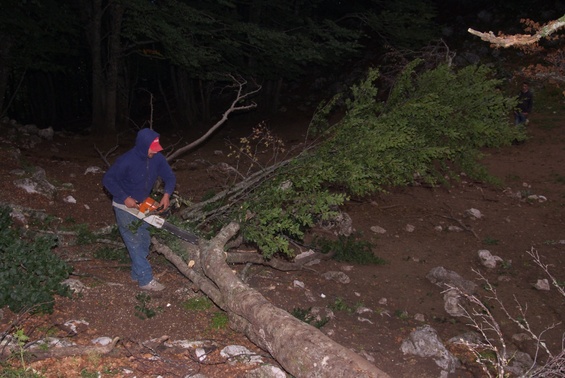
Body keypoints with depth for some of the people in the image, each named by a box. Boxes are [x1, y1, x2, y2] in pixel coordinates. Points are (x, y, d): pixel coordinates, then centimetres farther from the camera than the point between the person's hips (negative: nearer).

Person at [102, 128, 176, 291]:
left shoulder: (157, 158, -12)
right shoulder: (127, 160, -28)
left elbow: (170, 177, -2)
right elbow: (108, 180, -20)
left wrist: (167, 194, -21)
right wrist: (125, 198, -23)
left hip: (141, 205, 7)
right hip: (125, 206, -7)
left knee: (144, 241, 12)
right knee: (135, 242, -6)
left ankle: (137, 273, 27)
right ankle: (145, 279, -3)